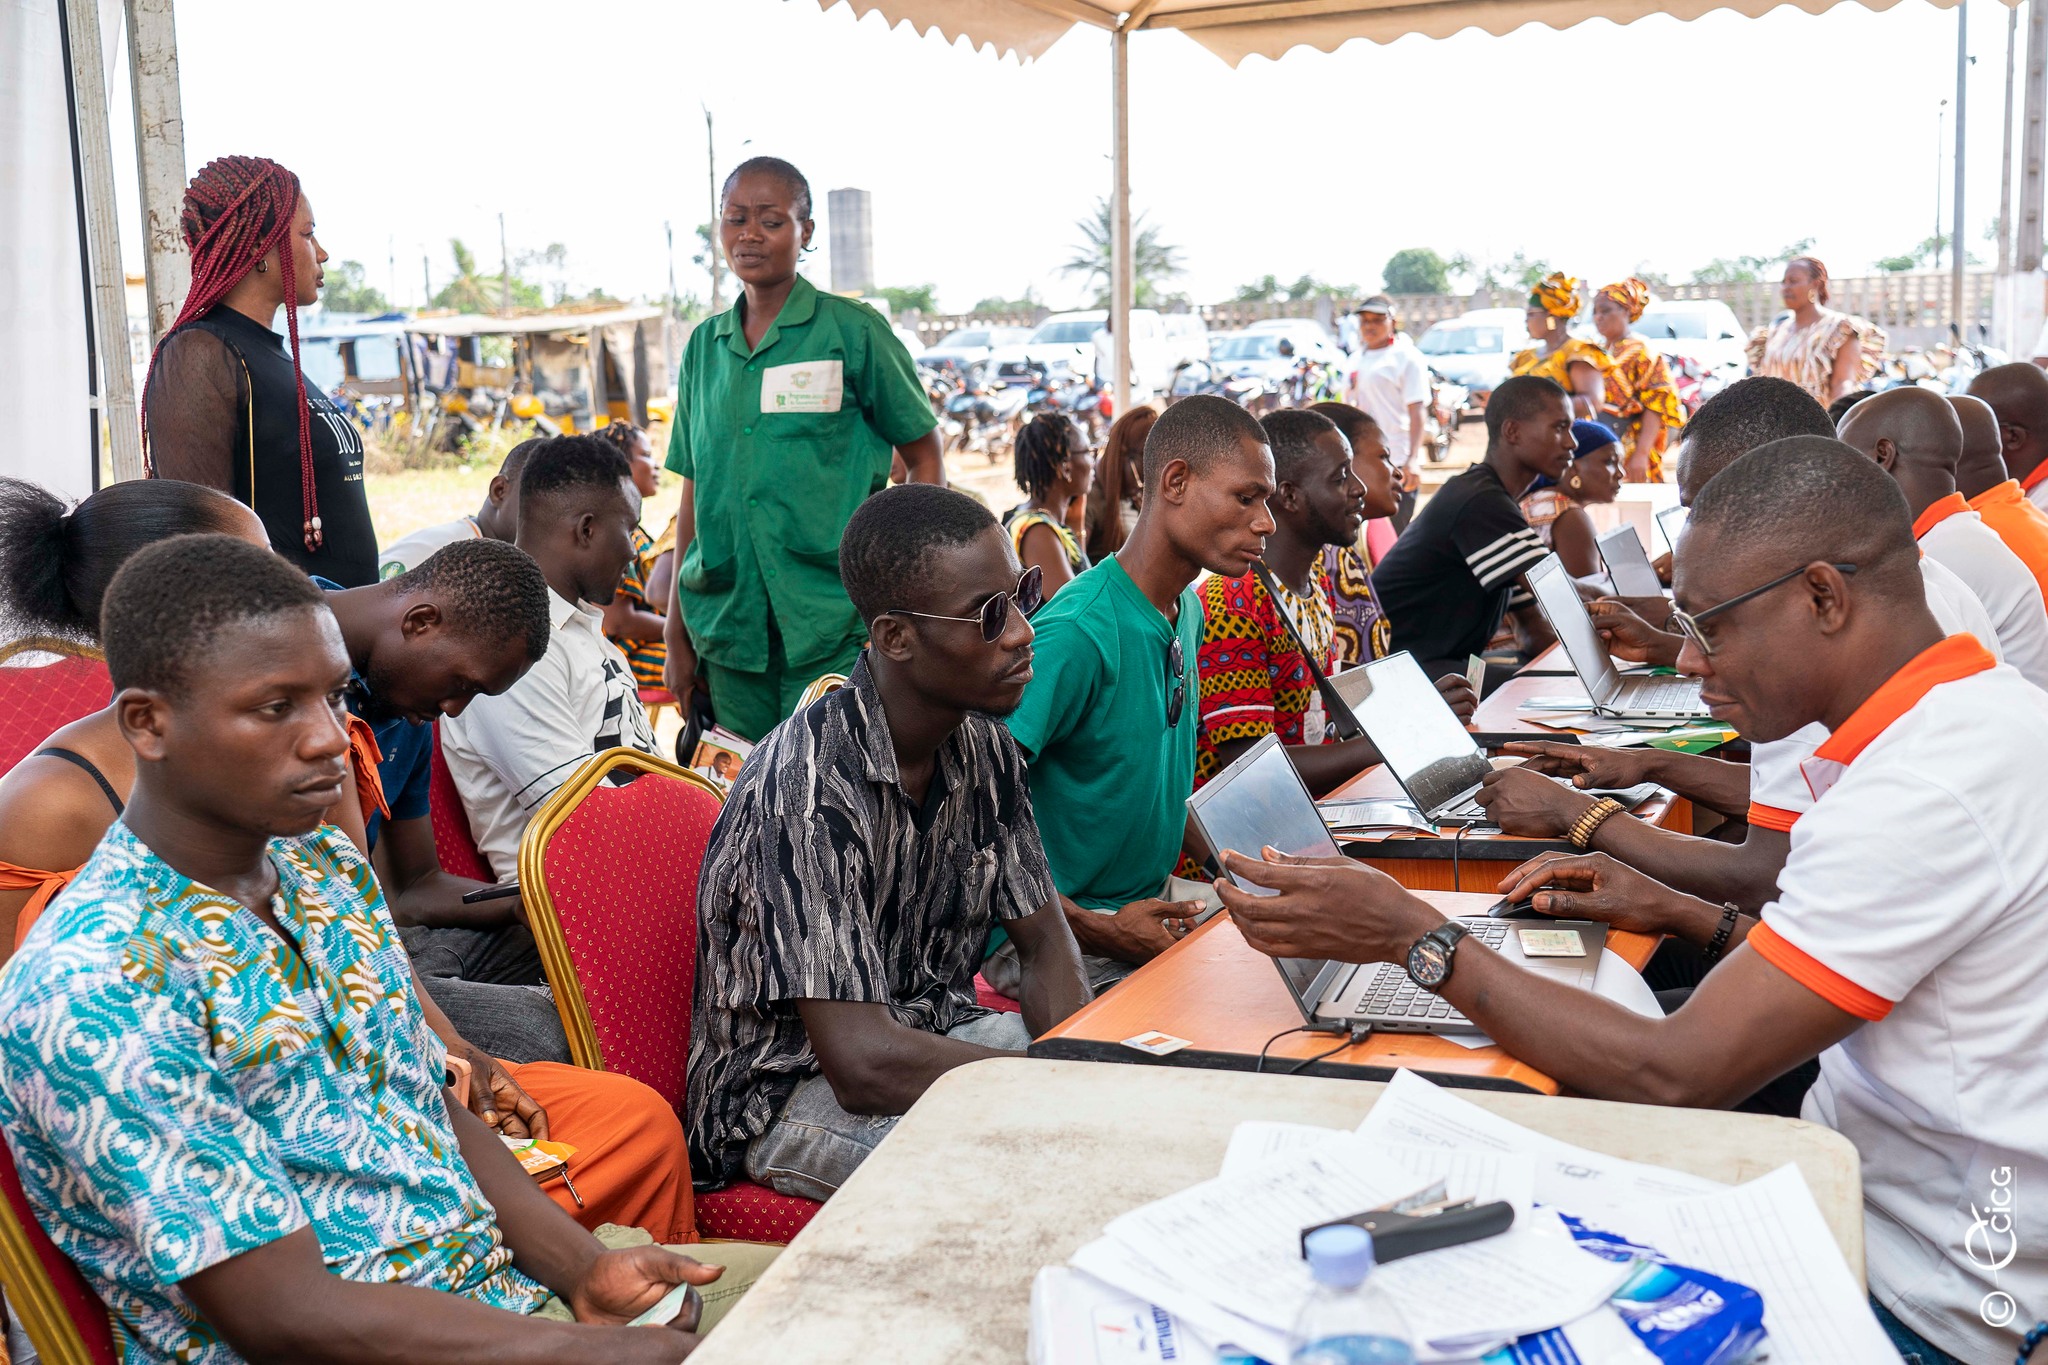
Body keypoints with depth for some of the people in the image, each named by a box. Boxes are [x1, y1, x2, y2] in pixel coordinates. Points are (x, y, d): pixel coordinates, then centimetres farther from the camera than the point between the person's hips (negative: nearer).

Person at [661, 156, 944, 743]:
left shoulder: (853, 330, -2)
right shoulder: (704, 346, 12)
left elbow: (925, 459, 2)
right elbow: (695, 493, 15)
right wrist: (676, 634, 14)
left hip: (834, 628, -4)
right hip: (728, 625, 4)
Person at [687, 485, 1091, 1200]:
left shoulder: (986, 749, -2)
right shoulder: (807, 784, -28)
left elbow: (1046, 947, 5)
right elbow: (865, 1065, -31)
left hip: (934, 1030, 8)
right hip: (788, 1091, -7)